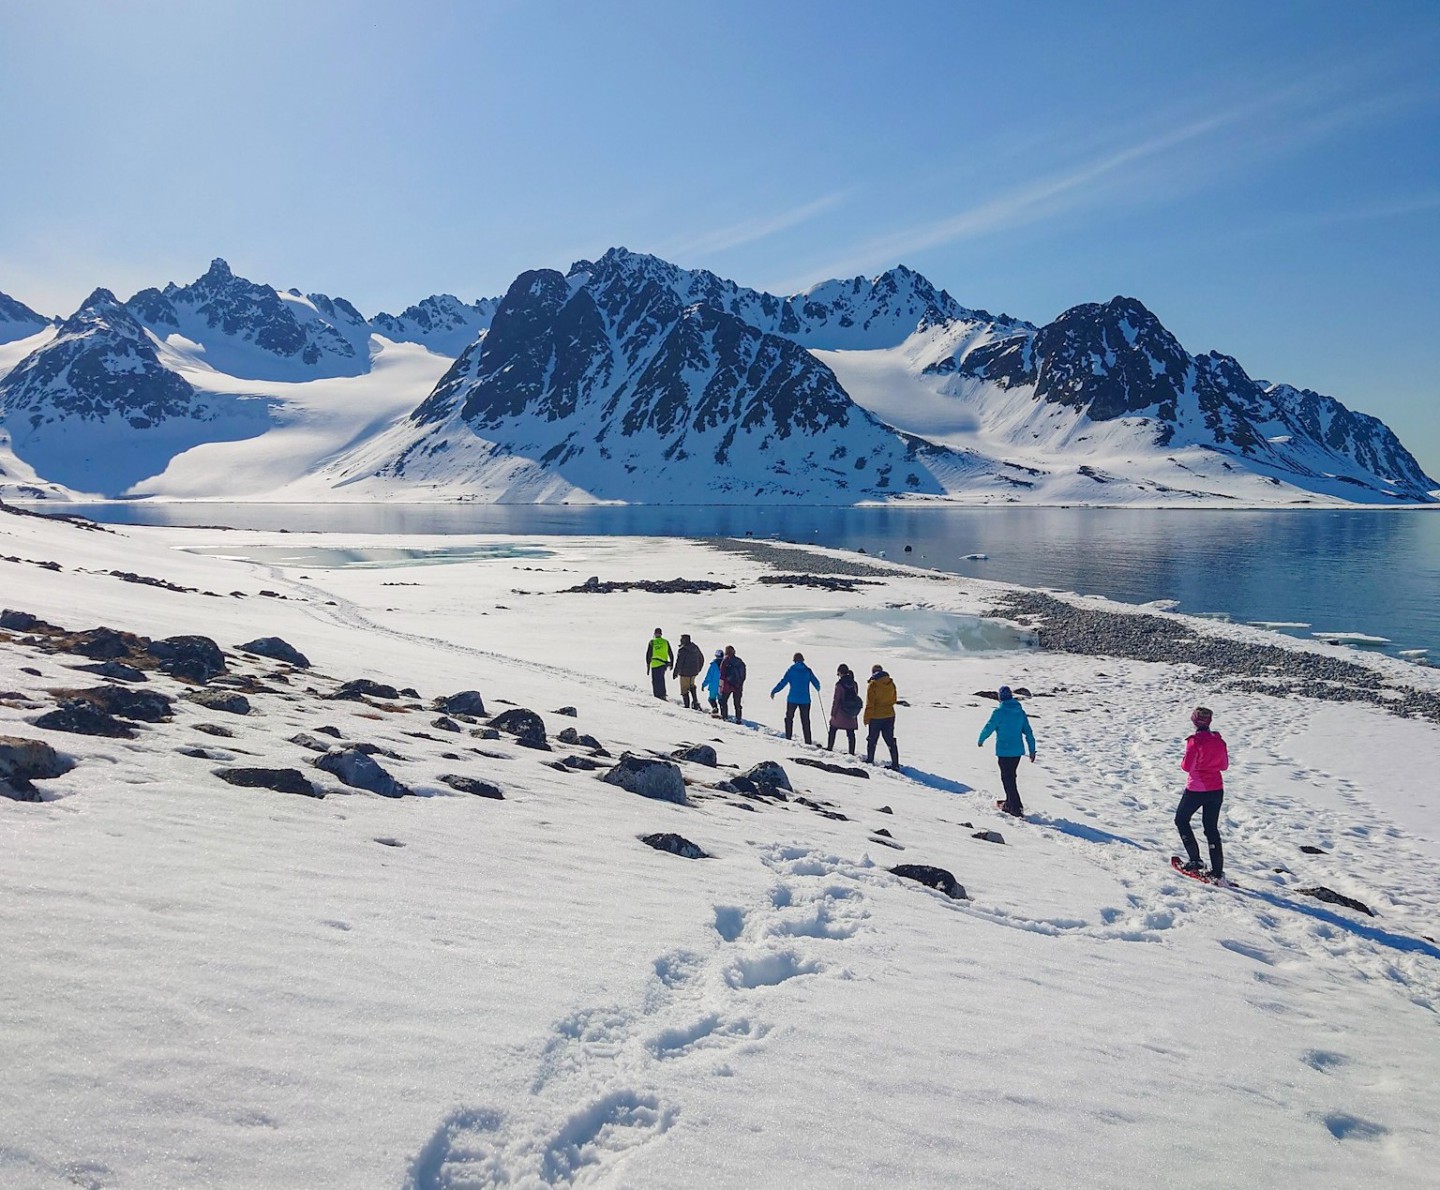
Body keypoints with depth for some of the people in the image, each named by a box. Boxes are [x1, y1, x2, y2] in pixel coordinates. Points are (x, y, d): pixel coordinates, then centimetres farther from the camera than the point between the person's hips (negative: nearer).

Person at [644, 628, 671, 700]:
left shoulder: (652, 642, -4)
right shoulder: (666, 642, 3)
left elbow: (648, 654, -3)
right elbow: (670, 654, 7)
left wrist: (648, 664, 5)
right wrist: (671, 663, 16)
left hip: (655, 664, -3)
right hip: (664, 663, 3)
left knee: (655, 681, 3)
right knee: (661, 678, 23)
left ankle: (658, 696, 1)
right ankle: (663, 693, 19)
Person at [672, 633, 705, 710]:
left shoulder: (682, 650, -18)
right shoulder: (695, 648, 4)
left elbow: (679, 662, -20)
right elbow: (701, 659, 15)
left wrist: (675, 672, -9)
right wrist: (698, 669, 26)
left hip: (685, 673, -7)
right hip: (694, 672, 7)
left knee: (684, 690, 6)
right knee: (691, 685, 27)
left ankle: (687, 706, 8)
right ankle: (695, 702, 18)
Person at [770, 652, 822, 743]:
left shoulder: (791, 670, -5)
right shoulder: (808, 670, 0)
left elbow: (783, 682, -9)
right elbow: (816, 683, 7)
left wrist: (774, 691, -1)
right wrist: (818, 688, 30)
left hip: (792, 699, -2)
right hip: (805, 700, 2)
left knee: (789, 718, 14)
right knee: (805, 721, 8)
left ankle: (788, 738, 10)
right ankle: (808, 741, 6)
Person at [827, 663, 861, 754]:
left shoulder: (839, 684, -13)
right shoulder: (854, 684, 4)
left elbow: (836, 700, -12)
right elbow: (855, 697, 10)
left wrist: (833, 713, -4)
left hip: (840, 713, -5)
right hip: (852, 714, 5)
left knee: (833, 730, 13)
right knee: (851, 733, 7)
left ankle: (830, 748, 16)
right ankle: (852, 752, 7)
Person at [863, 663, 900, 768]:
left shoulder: (872, 685, -14)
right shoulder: (891, 683, 1)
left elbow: (870, 704, -14)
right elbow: (894, 700, 12)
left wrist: (866, 718, -6)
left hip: (875, 717, -5)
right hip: (890, 716, 5)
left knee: (872, 740, 10)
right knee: (890, 740, 10)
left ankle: (869, 761, 17)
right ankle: (895, 763, 9)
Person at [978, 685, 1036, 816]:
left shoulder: (999, 712, -14)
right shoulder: (1020, 711, 4)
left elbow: (988, 728, -8)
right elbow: (1028, 732, 6)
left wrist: (981, 740, 11)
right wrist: (1032, 749, 11)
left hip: (1004, 751, -6)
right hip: (1018, 750, 6)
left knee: (1007, 778, 0)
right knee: (1011, 776, 20)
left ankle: (1017, 808, -4)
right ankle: (1009, 803, 32)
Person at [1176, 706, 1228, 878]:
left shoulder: (1195, 741, -17)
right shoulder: (1219, 740, 0)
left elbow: (1187, 767, -15)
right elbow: (1224, 765, 10)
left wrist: (1183, 762, 4)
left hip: (1196, 789, -5)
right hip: (1216, 789, 5)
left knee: (1181, 820, 15)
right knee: (1211, 828, 14)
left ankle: (1195, 860, 8)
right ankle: (1217, 871, 11)